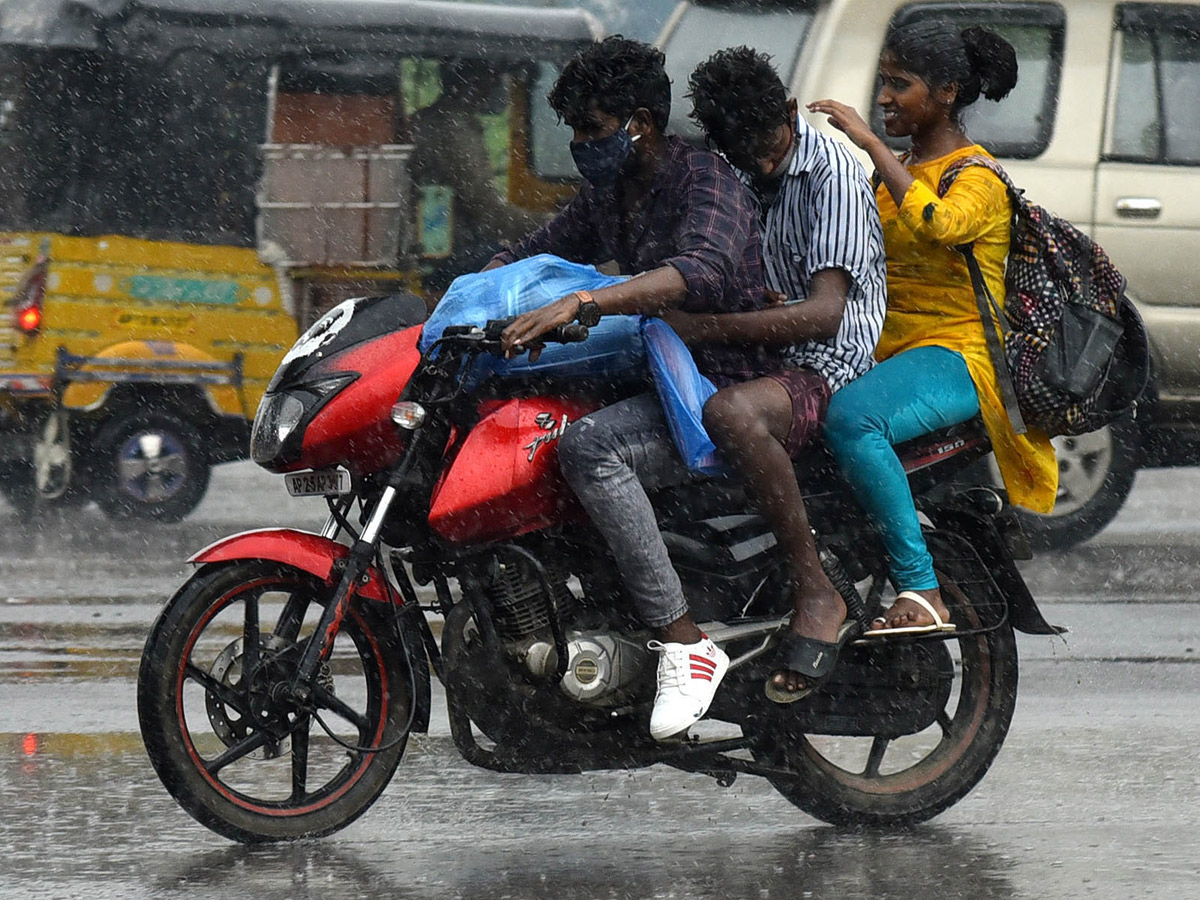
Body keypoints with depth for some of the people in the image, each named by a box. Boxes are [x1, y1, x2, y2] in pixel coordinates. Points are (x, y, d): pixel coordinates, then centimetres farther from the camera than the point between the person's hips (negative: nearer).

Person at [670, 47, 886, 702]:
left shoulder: (831, 172, -13)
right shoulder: (735, 174, 13)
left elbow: (824, 312, -23)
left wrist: (708, 326, -31)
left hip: (830, 368, -9)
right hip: (762, 359, 9)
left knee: (731, 413, -39)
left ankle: (816, 594, -30)